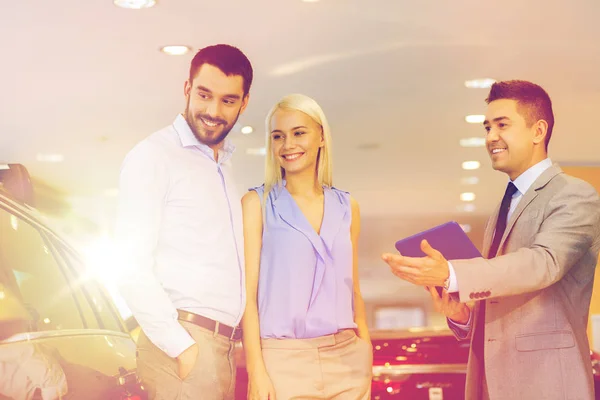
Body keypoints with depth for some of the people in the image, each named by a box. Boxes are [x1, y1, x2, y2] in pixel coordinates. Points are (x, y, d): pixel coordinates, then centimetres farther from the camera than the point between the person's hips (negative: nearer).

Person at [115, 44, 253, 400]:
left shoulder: (223, 168, 20)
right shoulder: (155, 155, -3)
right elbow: (132, 267, -10)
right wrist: (183, 347, -15)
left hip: (222, 345, 7)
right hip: (182, 341, -7)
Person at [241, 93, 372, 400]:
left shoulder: (347, 208, 11)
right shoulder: (257, 203, 1)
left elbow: (353, 290, 15)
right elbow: (248, 292, -4)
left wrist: (366, 357, 12)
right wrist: (255, 369, -11)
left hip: (346, 360, 3)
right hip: (284, 361, -3)